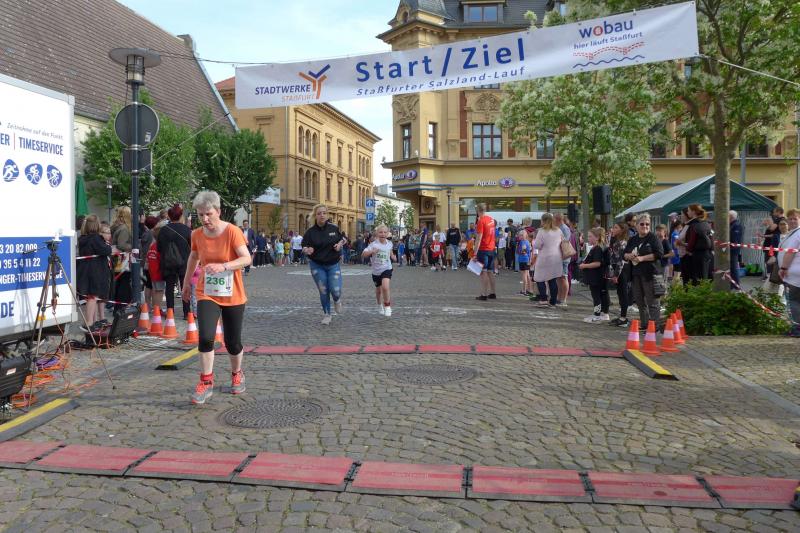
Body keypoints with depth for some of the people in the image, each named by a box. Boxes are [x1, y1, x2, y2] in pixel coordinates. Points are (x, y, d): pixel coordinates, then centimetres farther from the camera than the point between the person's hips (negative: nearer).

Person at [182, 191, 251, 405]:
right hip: (207, 294, 2)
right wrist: (186, 283, 24)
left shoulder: (232, 231, -14)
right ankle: (206, 383, -1)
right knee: (205, 337, -17)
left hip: (233, 296, -2)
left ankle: (237, 375, 36)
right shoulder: (197, 235, 0)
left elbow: (246, 258, -22)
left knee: (232, 342, 7)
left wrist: (223, 266, -36)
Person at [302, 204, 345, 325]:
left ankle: (337, 301, 27)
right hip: (317, 266, 0)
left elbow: (342, 238, 13)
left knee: (335, 291, -11)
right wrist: (307, 250, -29)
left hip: (333, 265, 0)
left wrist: (340, 244, -9)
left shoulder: (334, 228, -4)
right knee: (323, 291, 3)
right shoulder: (310, 232, -9)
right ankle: (326, 315, 24)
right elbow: (304, 248, -6)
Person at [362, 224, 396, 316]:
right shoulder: (373, 244, -14)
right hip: (376, 271, 0)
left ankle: (387, 306, -5)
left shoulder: (389, 243, -2)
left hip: (386, 269, 0)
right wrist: (372, 251, -38)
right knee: (378, 290, 17)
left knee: (385, 287, -25)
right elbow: (363, 254, -23)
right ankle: (380, 306, 45)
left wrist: (393, 256, 4)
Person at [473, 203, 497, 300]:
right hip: (492, 249, 7)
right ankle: (493, 293, 18)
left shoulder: (481, 221, -14)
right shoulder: (491, 219, 9)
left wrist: (475, 253, -18)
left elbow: (479, 238, -18)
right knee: (490, 272, 14)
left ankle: (484, 295, -2)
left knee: (483, 272, -3)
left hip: (483, 249, -7)